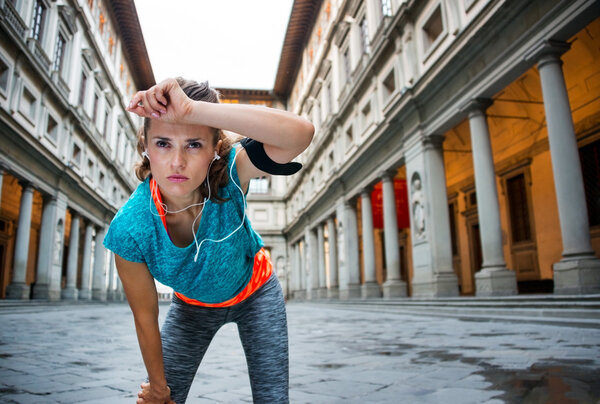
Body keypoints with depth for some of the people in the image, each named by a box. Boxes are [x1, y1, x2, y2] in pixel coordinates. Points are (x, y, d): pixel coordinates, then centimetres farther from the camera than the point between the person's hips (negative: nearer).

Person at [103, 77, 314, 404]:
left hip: (255, 292, 0)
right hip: (192, 307, 1)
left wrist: (193, 110, -60)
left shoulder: (228, 172, -35)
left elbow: (301, 133, -55)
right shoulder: (128, 228, -31)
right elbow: (145, 316, -16)